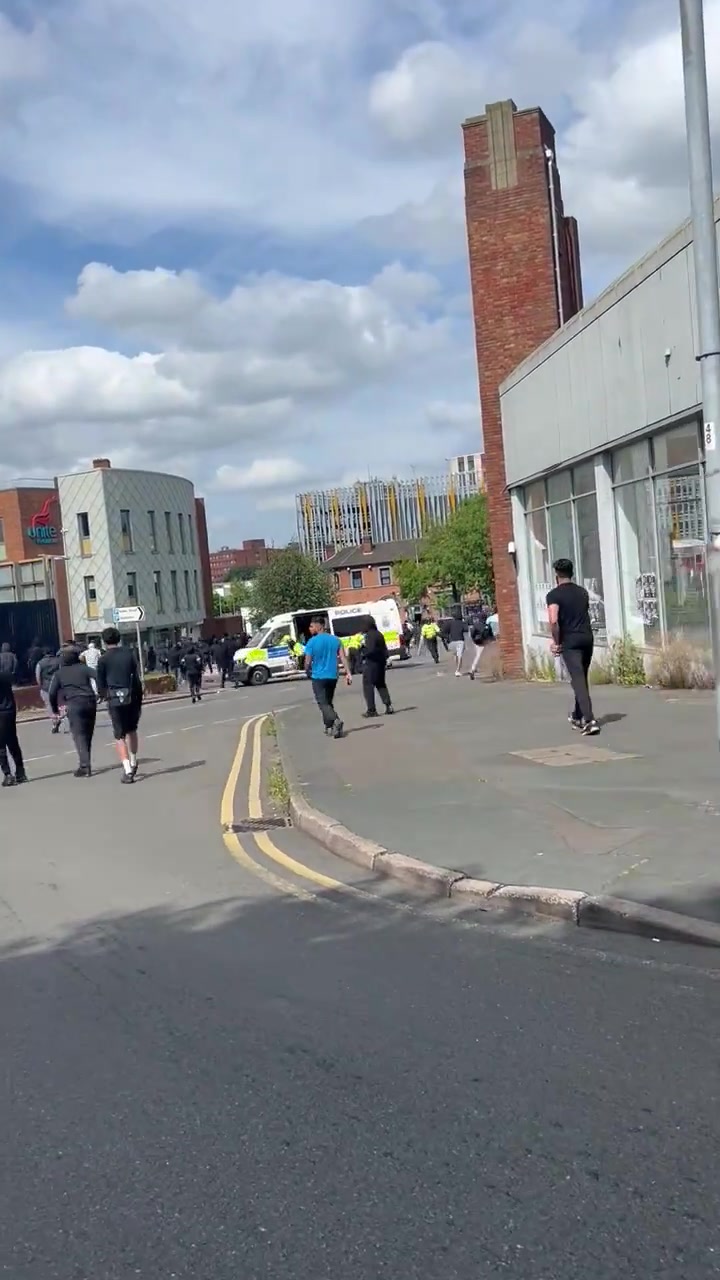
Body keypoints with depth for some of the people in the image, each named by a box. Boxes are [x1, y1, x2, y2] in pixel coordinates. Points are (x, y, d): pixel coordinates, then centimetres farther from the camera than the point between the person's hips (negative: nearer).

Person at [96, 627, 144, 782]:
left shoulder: (103, 659, -1)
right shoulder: (129, 654, 7)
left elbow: (101, 684, 2)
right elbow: (137, 677, 5)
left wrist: (102, 694, 24)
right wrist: (139, 699, 11)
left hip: (115, 699, -3)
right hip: (133, 697, 3)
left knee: (120, 735, 1)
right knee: (132, 730, 23)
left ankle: (127, 770, -11)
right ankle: (133, 763, 31)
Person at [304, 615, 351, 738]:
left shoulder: (312, 642, -10)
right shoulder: (335, 640, 4)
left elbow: (307, 662, -8)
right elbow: (343, 658, -2)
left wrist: (308, 672, 11)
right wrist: (348, 673, -3)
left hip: (318, 677, -5)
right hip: (332, 676, 5)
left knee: (323, 703, -4)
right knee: (329, 702, 20)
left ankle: (336, 720, -27)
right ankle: (329, 727, 24)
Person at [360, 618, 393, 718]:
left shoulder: (369, 636, -17)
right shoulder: (379, 634, 11)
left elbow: (370, 650, -25)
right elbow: (385, 649, 15)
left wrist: (363, 653, -9)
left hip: (370, 663, -9)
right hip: (380, 663, 9)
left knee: (368, 686, -2)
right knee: (381, 684, 18)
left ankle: (371, 710, -3)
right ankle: (388, 706, 11)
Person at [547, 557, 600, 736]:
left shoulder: (554, 594, -7)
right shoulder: (582, 592, 12)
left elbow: (553, 621, -19)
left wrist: (556, 641, -7)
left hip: (570, 641, -6)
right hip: (587, 637, 6)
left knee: (578, 681, -9)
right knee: (582, 679, 18)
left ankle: (589, 720, -19)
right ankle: (577, 717, 31)